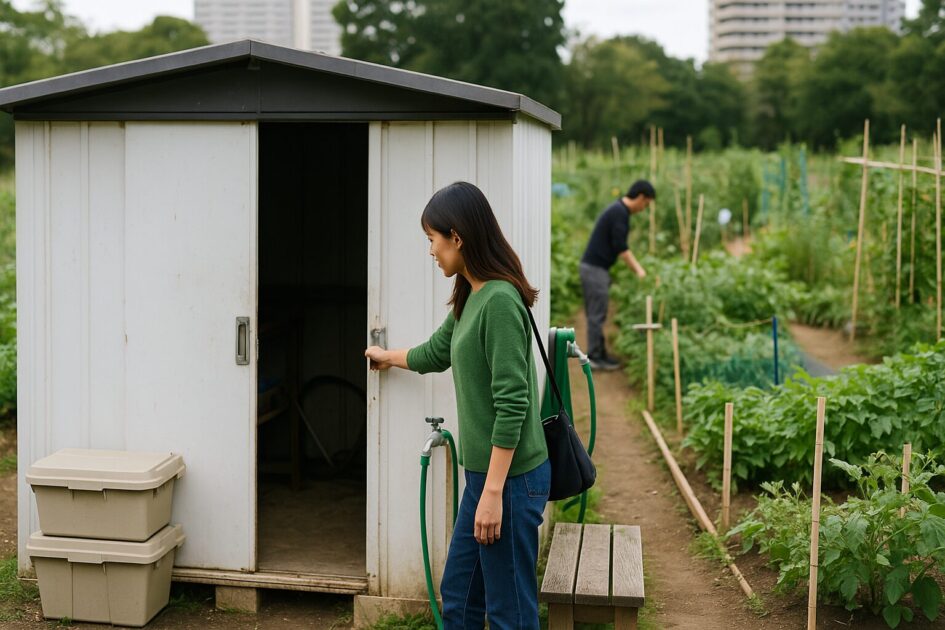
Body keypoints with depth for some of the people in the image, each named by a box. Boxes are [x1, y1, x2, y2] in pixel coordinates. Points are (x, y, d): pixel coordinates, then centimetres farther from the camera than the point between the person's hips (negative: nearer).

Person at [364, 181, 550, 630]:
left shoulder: (500, 301, -18)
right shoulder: (473, 297, 10)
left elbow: (512, 404, -21)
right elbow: (438, 352, 30)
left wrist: (494, 492, -21)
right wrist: (389, 358, 47)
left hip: (510, 479, -9)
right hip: (484, 474, 9)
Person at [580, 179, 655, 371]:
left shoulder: (617, 209, 16)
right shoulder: (620, 213, -16)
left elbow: (618, 246, 22)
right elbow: (620, 247, -19)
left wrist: (637, 266, 20)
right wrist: (637, 269, -11)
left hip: (593, 266, 10)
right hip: (595, 268, -10)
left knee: (596, 314, 13)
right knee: (597, 315, -5)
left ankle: (598, 354, 18)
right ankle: (595, 357, 0)